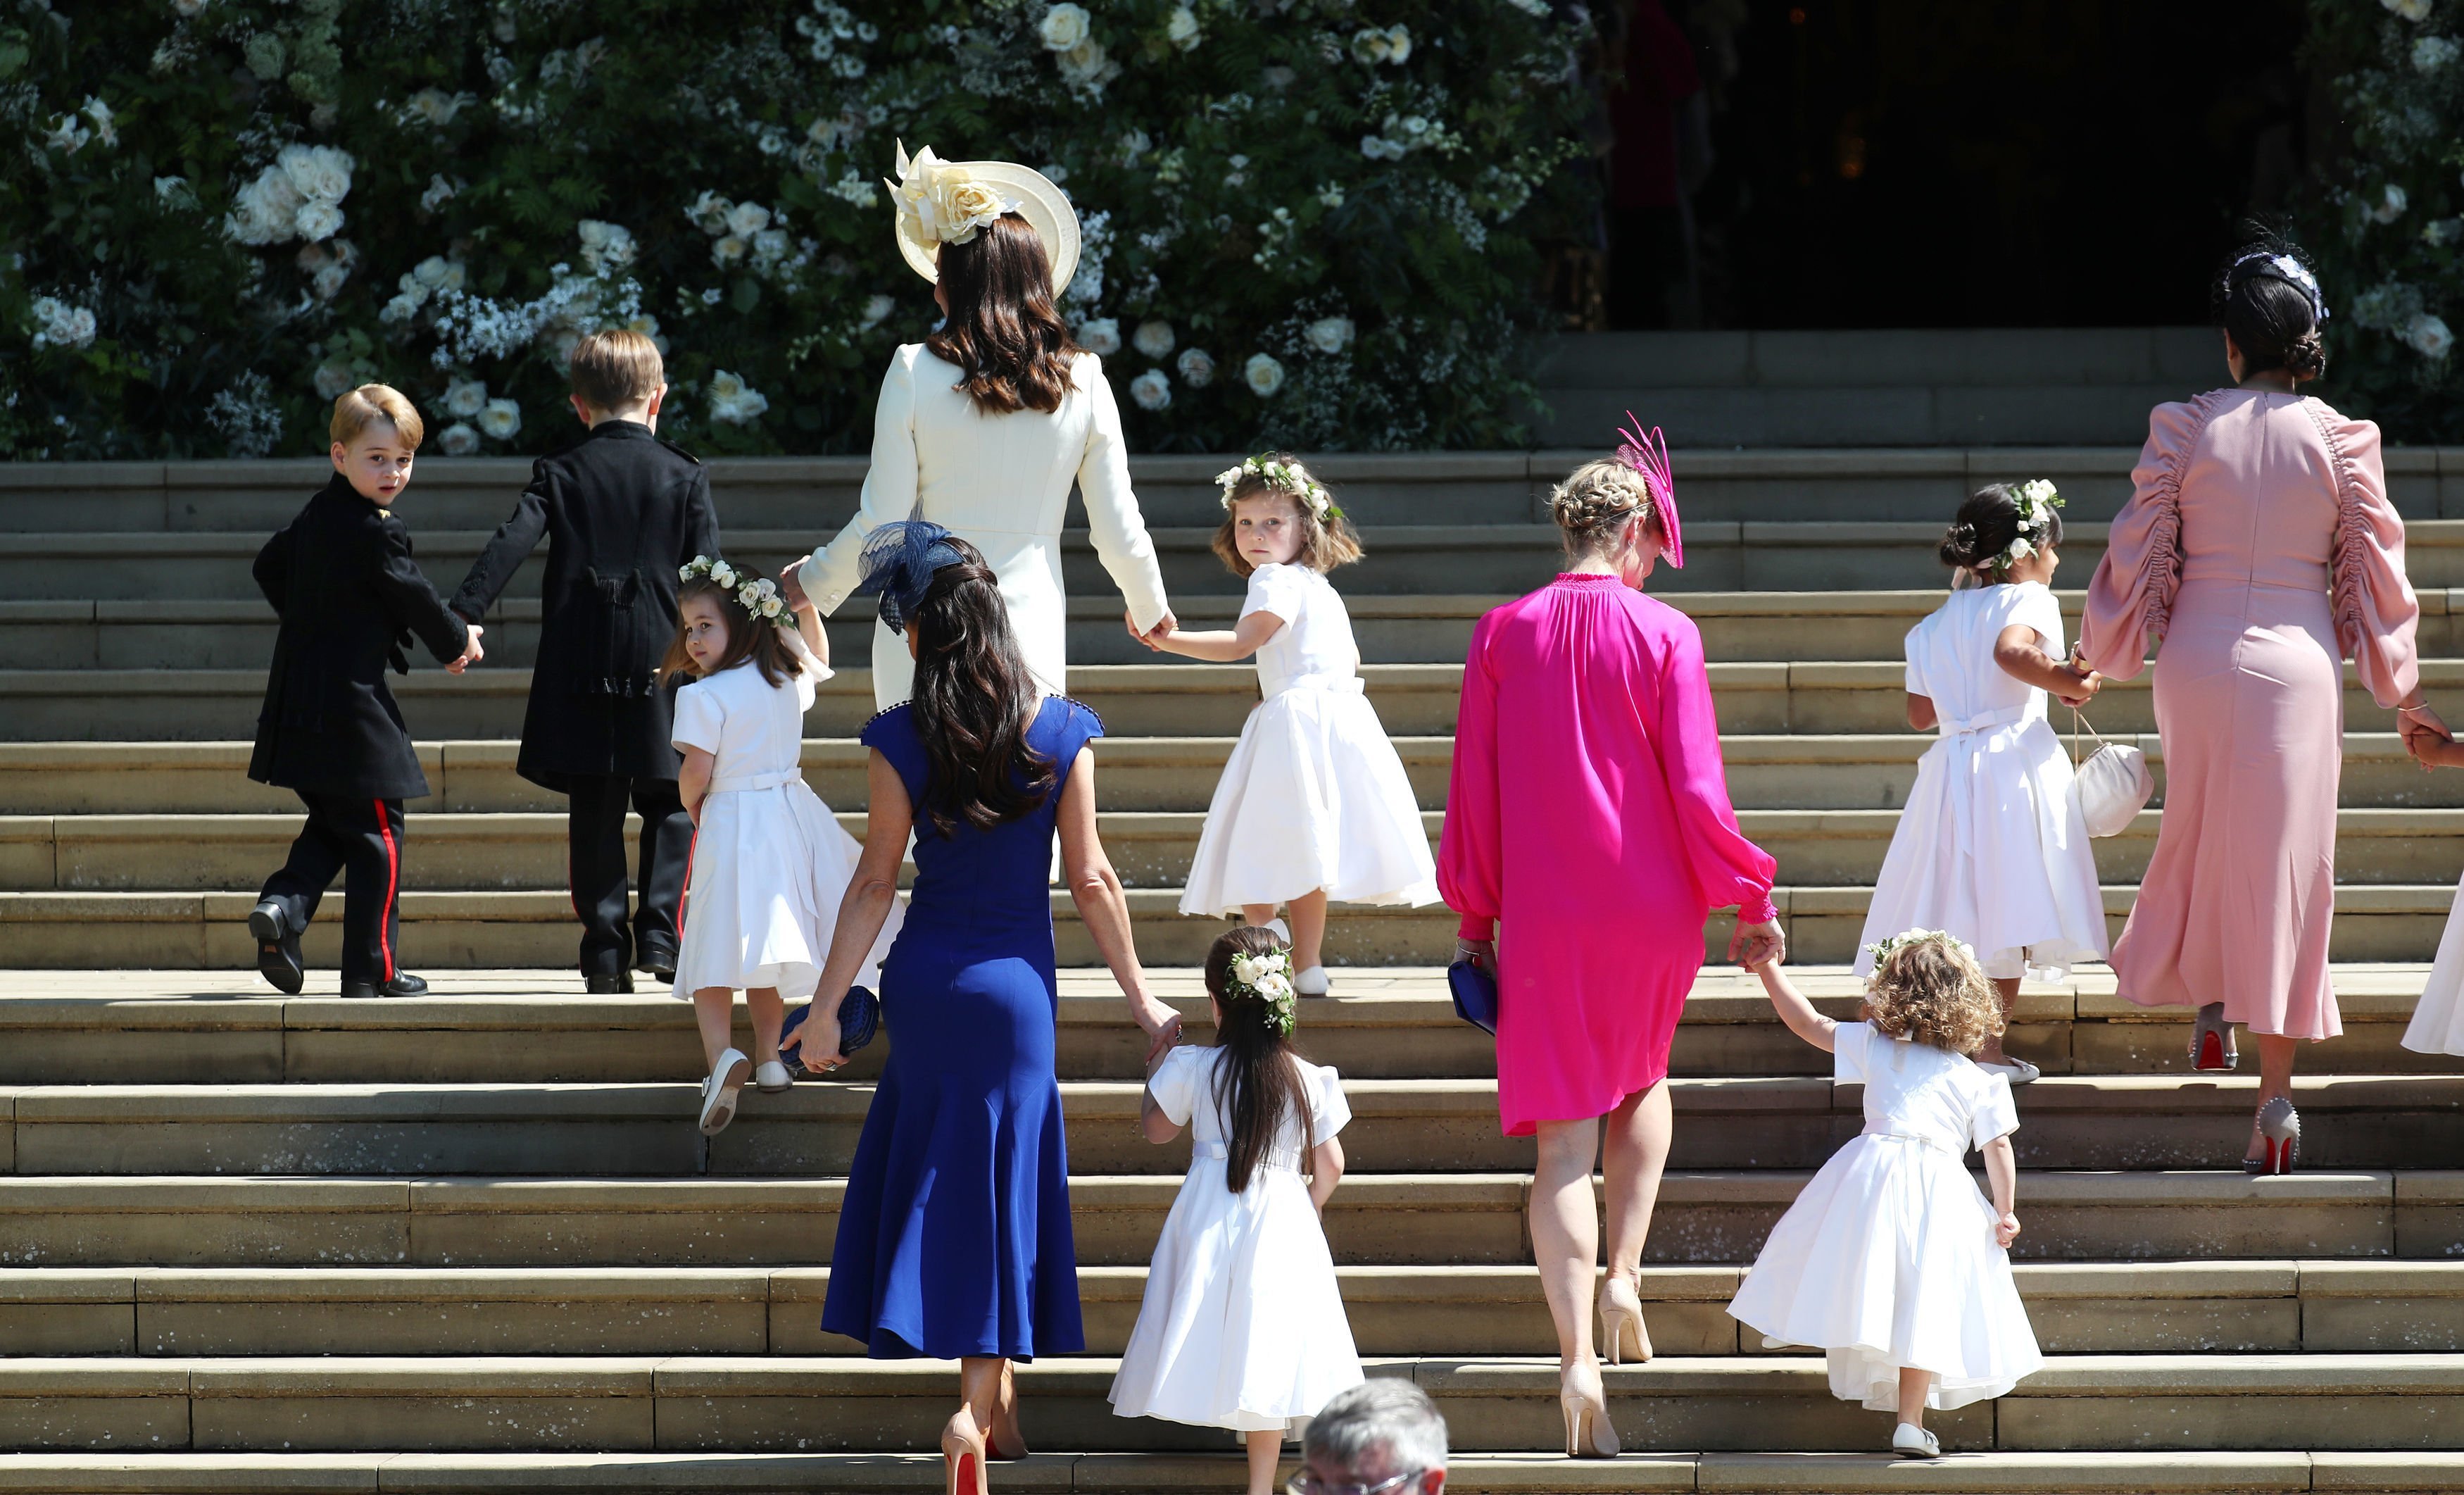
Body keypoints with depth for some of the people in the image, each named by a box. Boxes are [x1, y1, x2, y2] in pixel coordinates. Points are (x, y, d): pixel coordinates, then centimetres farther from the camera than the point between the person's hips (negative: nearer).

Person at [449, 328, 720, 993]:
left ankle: (605, 949, 2)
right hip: (661, 662, -1)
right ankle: (659, 934, -4)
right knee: (670, 808, 9)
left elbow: (513, 541, -9)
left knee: (594, 813, 5)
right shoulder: (685, 475, 4)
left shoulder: (560, 473, 5)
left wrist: (465, 613, -14)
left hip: (580, 664, 1)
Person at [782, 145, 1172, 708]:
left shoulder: (916, 373, -4)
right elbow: (1118, 532, 7)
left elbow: (880, 523, -2)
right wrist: (1150, 608, 26)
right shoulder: (1082, 382, 2)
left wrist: (813, 582, 16)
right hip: (1033, 628, 2)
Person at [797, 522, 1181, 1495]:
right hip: (1017, 987, 0)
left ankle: (995, 1403, 18)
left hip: (924, 980, 0)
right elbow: (1091, 878, -3)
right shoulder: (1060, 732, -6)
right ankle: (979, 1405, -1)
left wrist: (826, 1007, 1)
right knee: (1001, 1181, 7)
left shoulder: (902, 740, -9)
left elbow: (875, 884, -6)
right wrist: (1140, 998, 7)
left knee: (945, 1179, 14)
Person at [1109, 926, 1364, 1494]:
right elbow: (1330, 1165, 4)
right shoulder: (1308, 1080, -2)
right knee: (1264, 1359, 1)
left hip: (1210, 1220, -1)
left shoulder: (1192, 1068, -4)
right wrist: (1307, 1207, 23)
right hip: (1282, 1223, 1)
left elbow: (1157, 1128, 12)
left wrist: (1155, 1073, 28)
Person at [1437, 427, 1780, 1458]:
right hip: (1652, 908, 0)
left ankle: (1577, 1357, -15)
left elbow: (1473, 795, 3)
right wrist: (1748, 903, 2)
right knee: (1641, 1082, 29)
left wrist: (1475, 920, 12)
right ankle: (1624, 1275, 14)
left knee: (1563, 1141, 0)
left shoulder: (1503, 635, 0)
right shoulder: (1664, 633, -6)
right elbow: (1696, 789, -8)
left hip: (1542, 918, 0)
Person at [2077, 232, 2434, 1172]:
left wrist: (2099, 657, 15)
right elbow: (2377, 576, 2)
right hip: (2300, 665, 0)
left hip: (2199, 661, 0)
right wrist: (2404, 697, 13)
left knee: (2202, 837, 25)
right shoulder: (2343, 443, -3)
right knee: (2286, 859, 2)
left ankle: (2208, 1004, 30)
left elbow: (2137, 556, 0)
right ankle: (2276, 1089, -1)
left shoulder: (2182, 430, -4)